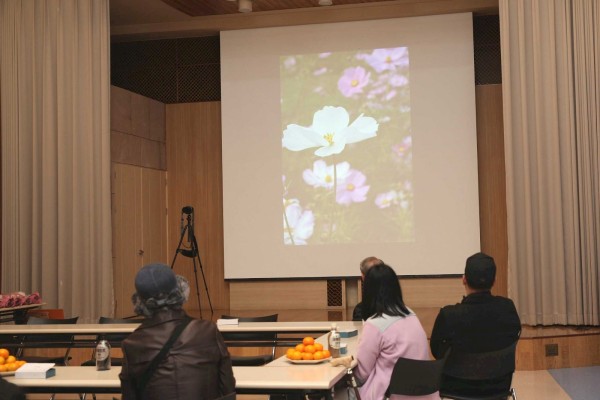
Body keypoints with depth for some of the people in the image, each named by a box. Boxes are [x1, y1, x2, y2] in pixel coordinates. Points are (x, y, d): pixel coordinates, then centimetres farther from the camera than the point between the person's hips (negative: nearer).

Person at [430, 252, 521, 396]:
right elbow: (515, 336, 1)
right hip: (499, 385, 3)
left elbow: (436, 352, -9)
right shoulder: (508, 308, -17)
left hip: (457, 386, -3)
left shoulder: (448, 315, -26)